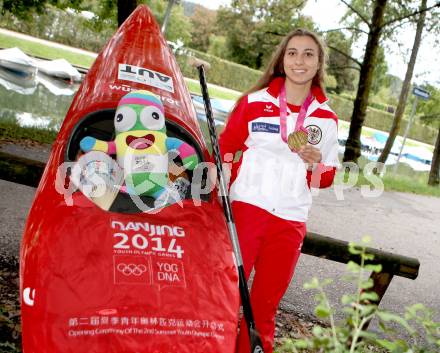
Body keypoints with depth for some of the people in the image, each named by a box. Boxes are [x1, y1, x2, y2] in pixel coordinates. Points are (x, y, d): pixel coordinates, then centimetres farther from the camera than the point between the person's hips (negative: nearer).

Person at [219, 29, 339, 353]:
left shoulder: (327, 119, 7)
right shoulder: (254, 102, 0)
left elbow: (327, 178, 13)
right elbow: (224, 149, 5)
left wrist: (317, 163, -8)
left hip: (290, 221, 3)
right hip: (245, 208, -2)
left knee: (265, 305, 11)